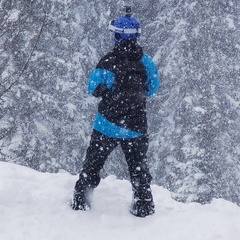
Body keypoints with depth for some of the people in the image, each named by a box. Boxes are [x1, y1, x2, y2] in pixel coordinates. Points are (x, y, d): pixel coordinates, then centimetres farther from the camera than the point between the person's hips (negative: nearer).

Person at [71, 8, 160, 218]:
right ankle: (144, 207, 16)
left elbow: (94, 87, -6)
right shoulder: (146, 61, -3)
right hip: (136, 126, 2)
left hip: (108, 124, -2)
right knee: (139, 169, 15)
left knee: (92, 164, 12)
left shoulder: (110, 60, -13)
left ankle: (81, 202, 15)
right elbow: (152, 89, 7)